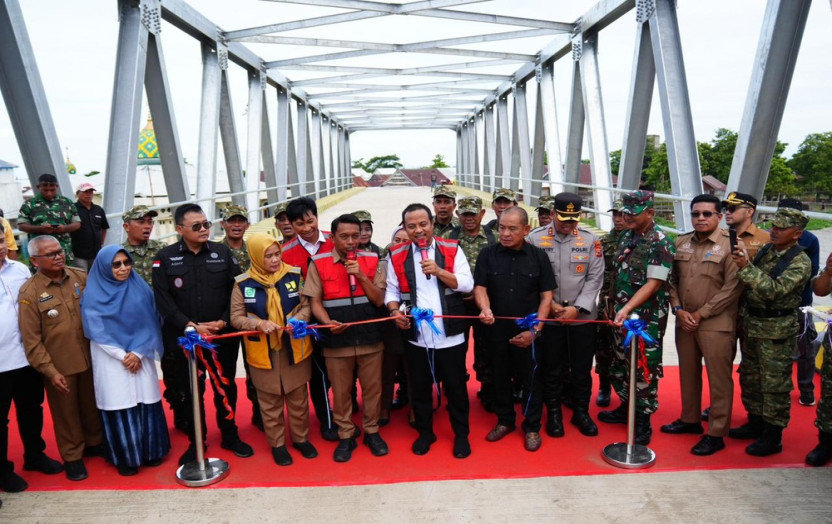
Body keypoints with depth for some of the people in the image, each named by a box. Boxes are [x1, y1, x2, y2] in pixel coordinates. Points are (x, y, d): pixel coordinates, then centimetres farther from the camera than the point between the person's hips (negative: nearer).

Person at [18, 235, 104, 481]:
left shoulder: (80, 277, -2)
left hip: (89, 357, 4)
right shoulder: (29, 292, -12)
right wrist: (50, 371, -13)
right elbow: (31, 340, -11)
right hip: (58, 366, -3)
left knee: (92, 404, 19)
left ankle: (94, 443, 40)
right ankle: (72, 457, 30)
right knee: (65, 412, 12)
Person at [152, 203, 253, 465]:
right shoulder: (165, 257, -1)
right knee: (189, 391, 10)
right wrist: (192, 326, -15)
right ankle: (195, 442, 27)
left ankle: (230, 435, 29)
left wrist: (223, 321, -11)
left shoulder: (223, 253, 2)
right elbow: (163, 299, -7)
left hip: (223, 336, 1)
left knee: (226, 387, 11)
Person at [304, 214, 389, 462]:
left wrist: (361, 276, -16)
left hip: (370, 338, 1)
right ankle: (346, 436, 29)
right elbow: (315, 301, -1)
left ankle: (371, 431, 31)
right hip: (337, 340, -1)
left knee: (372, 388, 12)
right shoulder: (319, 263, -3)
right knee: (341, 392, 11)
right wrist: (328, 322, -19)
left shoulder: (371, 260, 0)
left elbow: (379, 300, -3)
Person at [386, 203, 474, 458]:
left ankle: (461, 434, 30)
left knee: (455, 387, 11)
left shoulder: (452, 249, 0)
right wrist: (395, 311, -13)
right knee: (420, 388, 15)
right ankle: (425, 432, 35)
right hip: (416, 337, 1)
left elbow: (467, 284, -6)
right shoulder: (397, 255, 3)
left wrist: (439, 271, -18)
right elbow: (392, 290, 6)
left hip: (450, 335, -1)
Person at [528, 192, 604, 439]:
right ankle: (553, 413, 26)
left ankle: (581, 412, 29)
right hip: (548, 315, -1)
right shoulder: (536, 238, -4)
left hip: (583, 316, 1)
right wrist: (549, 304, -9)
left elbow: (595, 278, -2)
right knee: (551, 368, 9)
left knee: (582, 368, 11)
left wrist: (576, 308, -10)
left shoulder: (591, 240, 0)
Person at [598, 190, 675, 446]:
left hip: (648, 318, -7)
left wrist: (627, 308, -25)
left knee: (645, 369, 0)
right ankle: (626, 407, 33)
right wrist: (613, 304, 14)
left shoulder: (661, 243, -14)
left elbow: (654, 283, -18)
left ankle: (643, 421, 14)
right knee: (620, 364, 16)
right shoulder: (625, 237, 9)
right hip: (622, 313, 8)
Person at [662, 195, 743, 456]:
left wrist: (700, 313, -12)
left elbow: (733, 287, -12)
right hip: (684, 322, 5)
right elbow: (672, 280, 9)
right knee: (688, 374, 16)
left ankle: (716, 434, 13)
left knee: (719, 379, 2)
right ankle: (690, 420, 32)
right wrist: (679, 310, -4)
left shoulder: (731, 245, -8)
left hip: (716, 324, -5)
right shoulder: (681, 243, 8)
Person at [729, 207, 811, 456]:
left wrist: (746, 267, -37)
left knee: (774, 383, 3)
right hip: (752, 323, 7)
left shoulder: (800, 262, -15)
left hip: (777, 330, -7)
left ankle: (772, 437, 17)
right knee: (750, 377, 17)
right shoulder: (765, 250, 6)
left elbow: (774, 290, -29)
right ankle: (755, 423, 34)